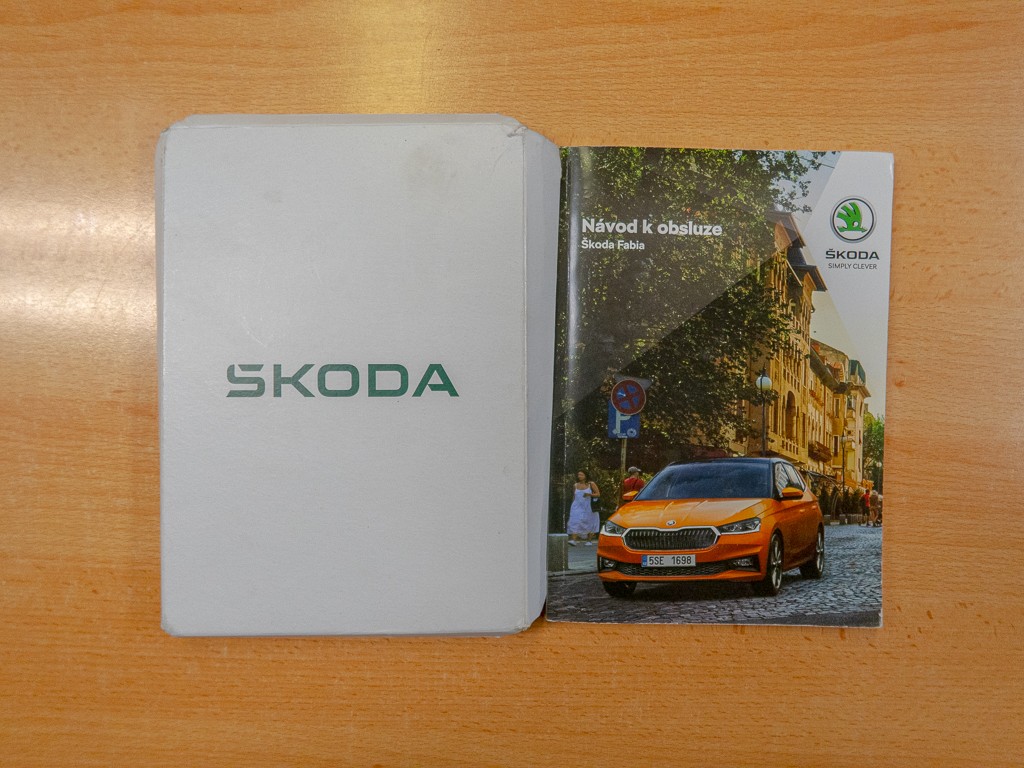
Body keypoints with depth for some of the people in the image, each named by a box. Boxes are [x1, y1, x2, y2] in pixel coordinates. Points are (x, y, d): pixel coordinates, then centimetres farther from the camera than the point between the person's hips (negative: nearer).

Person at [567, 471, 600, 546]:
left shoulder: (591, 484, -1)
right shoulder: (575, 486, 8)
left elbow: (598, 494, -4)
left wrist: (589, 494, -20)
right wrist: (573, 506, 15)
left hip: (588, 508, -2)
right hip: (577, 507, 2)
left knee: (589, 523, 4)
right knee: (575, 523, -13)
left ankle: (589, 541, 17)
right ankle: (573, 540, -21)